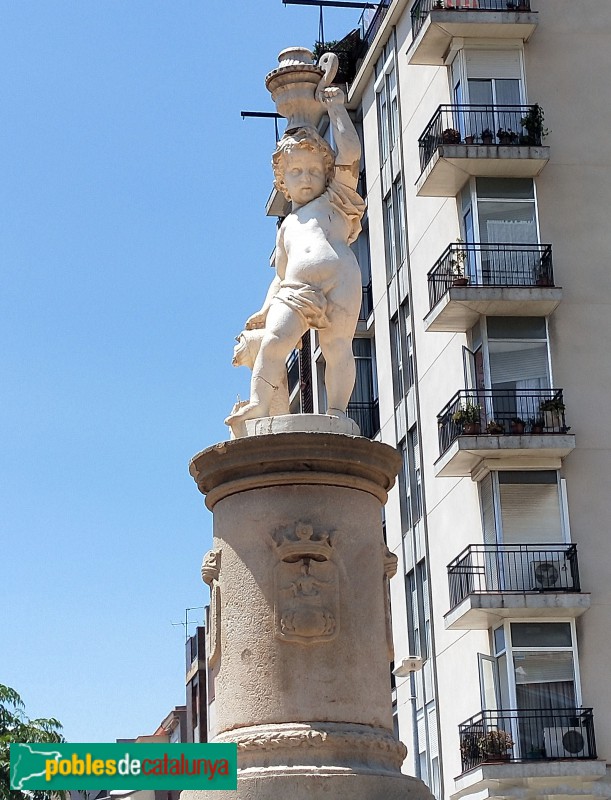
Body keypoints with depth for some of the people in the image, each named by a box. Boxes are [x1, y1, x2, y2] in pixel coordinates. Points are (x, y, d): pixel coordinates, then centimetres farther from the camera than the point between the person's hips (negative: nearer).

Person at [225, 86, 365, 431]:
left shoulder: (335, 199, 25)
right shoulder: (288, 226, 36)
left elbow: (350, 151, 14)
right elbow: (281, 275, 36)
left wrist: (336, 106, 23)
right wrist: (266, 308, 22)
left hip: (339, 278, -3)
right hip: (297, 289, 3)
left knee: (338, 345, -15)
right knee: (274, 339, -18)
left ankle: (337, 412, -17)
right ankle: (259, 405, -23)